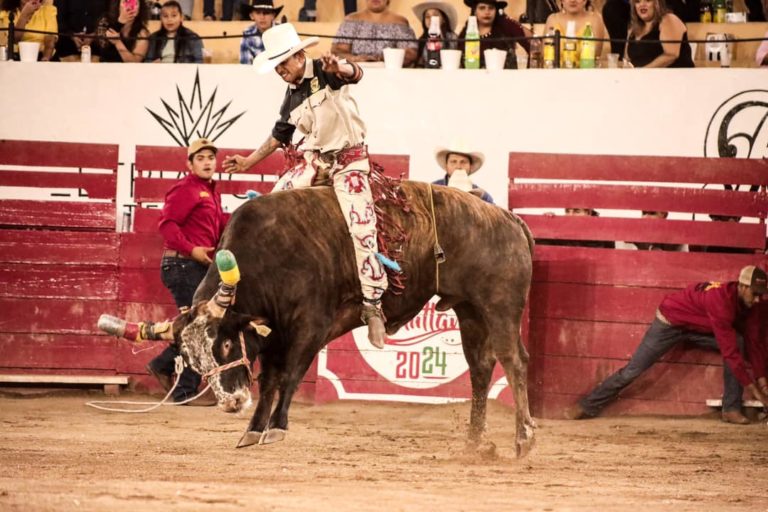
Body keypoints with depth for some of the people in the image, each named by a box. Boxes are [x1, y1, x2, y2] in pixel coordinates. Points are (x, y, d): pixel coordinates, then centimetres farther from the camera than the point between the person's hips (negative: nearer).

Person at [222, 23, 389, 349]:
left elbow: (355, 74, -31)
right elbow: (280, 136, 23)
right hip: (315, 160, 7)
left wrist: (340, 69, -55)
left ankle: (372, 306, -17)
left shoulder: (325, 73, -10)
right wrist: (249, 161, 24)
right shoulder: (292, 98, 9)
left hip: (349, 159, -7)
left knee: (361, 229, -18)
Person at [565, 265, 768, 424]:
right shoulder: (722, 300, -39)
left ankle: (731, 409, -12)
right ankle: (587, 406, 7)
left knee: (738, 341, -15)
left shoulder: (748, 302, -15)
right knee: (633, 369, -7)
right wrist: (752, 387, -37)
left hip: (699, 327, 7)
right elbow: (729, 351, -39)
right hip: (670, 321, -7)